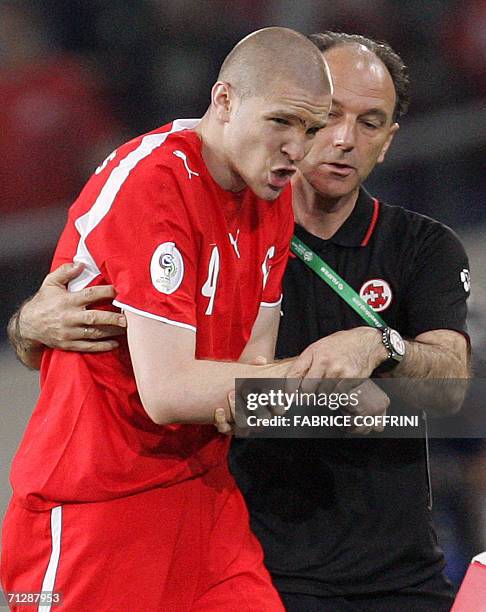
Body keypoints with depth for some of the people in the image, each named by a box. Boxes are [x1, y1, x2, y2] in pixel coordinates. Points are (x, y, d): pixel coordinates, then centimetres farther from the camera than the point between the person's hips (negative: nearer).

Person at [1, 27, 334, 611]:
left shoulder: (273, 194, 8)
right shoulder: (151, 184, -19)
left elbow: (252, 361, 6)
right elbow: (166, 392, -24)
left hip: (204, 490, 8)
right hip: (92, 512, -8)